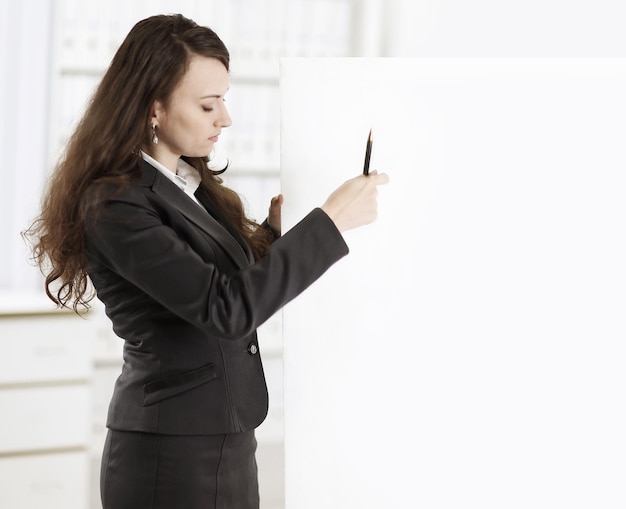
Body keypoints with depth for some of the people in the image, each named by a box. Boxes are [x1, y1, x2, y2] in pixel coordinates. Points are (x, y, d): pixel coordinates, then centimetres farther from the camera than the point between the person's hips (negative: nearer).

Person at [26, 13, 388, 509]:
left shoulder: (192, 184, 9)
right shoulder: (116, 206, -17)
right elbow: (226, 309, -24)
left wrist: (275, 230, 2)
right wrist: (330, 221, -21)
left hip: (225, 442, 8)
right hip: (174, 458, -8)